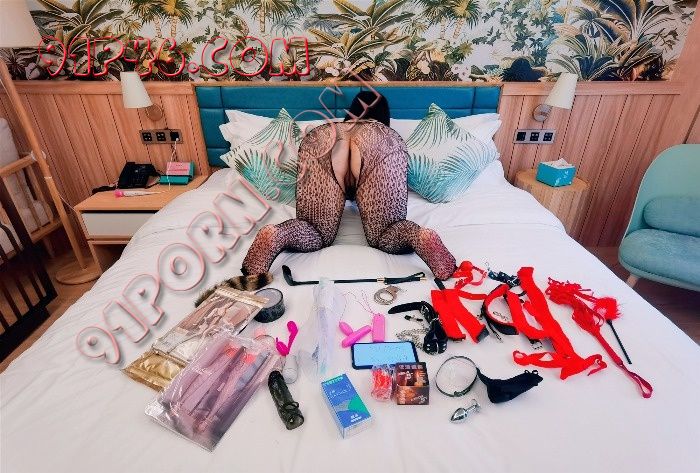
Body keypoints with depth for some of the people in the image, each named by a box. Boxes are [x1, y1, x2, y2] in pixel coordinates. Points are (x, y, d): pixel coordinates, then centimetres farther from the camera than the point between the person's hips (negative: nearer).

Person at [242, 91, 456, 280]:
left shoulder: (328, 129, 44)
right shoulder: (389, 135, 41)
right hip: (380, 144, -1)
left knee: (315, 235, 2)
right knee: (386, 236, 1)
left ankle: (277, 234, -26)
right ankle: (418, 236, -28)